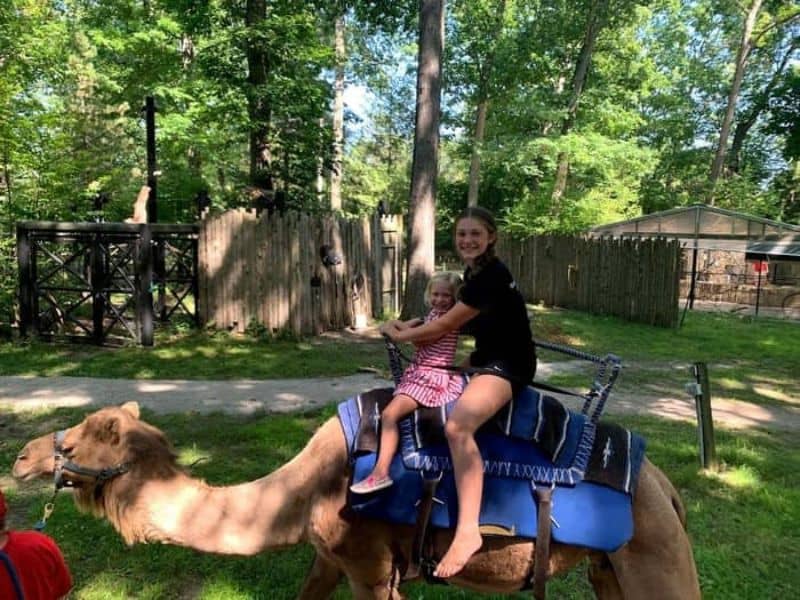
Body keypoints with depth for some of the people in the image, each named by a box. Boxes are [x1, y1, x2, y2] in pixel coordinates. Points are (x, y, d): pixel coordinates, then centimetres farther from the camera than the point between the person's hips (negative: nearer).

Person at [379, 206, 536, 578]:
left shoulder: (491, 276, -21)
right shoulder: (474, 272, 9)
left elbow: (445, 326, -17)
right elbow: (464, 324, 24)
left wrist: (399, 335, -2)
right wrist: (415, 332, 14)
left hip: (509, 365, -11)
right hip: (486, 359, 11)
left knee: (457, 426, -34)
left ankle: (468, 530, -34)